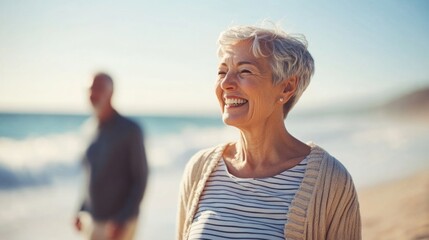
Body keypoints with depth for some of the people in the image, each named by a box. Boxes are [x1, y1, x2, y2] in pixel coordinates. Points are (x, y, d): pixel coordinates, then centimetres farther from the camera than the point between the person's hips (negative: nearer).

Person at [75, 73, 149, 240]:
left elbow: (140, 179, -11)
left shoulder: (130, 130, -11)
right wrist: (83, 210, 10)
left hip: (119, 223, -6)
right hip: (91, 221, 6)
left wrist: (122, 220, -16)